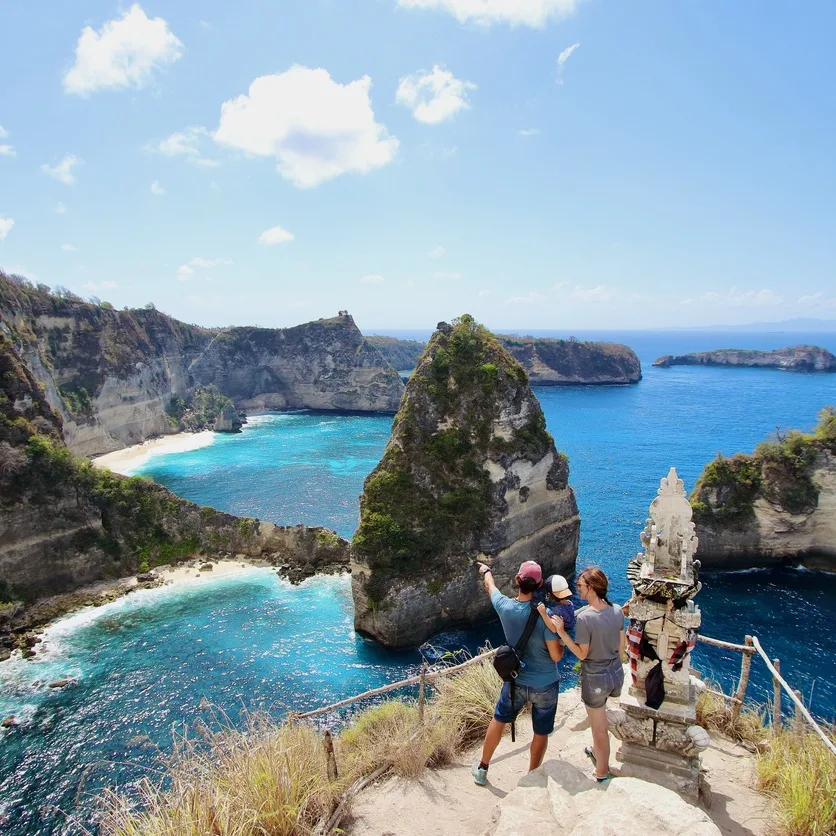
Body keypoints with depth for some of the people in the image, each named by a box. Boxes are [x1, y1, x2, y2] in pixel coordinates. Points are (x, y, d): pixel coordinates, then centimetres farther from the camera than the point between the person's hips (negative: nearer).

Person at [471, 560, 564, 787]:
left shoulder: (505, 606, -17)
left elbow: (490, 586, 7)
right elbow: (556, 656, -21)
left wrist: (485, 570, 28)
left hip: (516, 681, 3)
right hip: (545, 685, -3)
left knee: (498, 721, 25)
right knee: (541, 733, 19)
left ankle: (482, 769, 41)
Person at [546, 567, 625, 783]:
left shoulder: (584, 617, -28)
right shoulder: (617, 611, -9)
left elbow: (582, 654, -20)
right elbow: (622, 646, 3)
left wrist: (561, 632, -20)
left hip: (595, 678, -6)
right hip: (616, 674, 6)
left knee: (599, 728, 15)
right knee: (598, 720, 33)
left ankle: (602, 772, 34)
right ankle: (598, 752, 52)